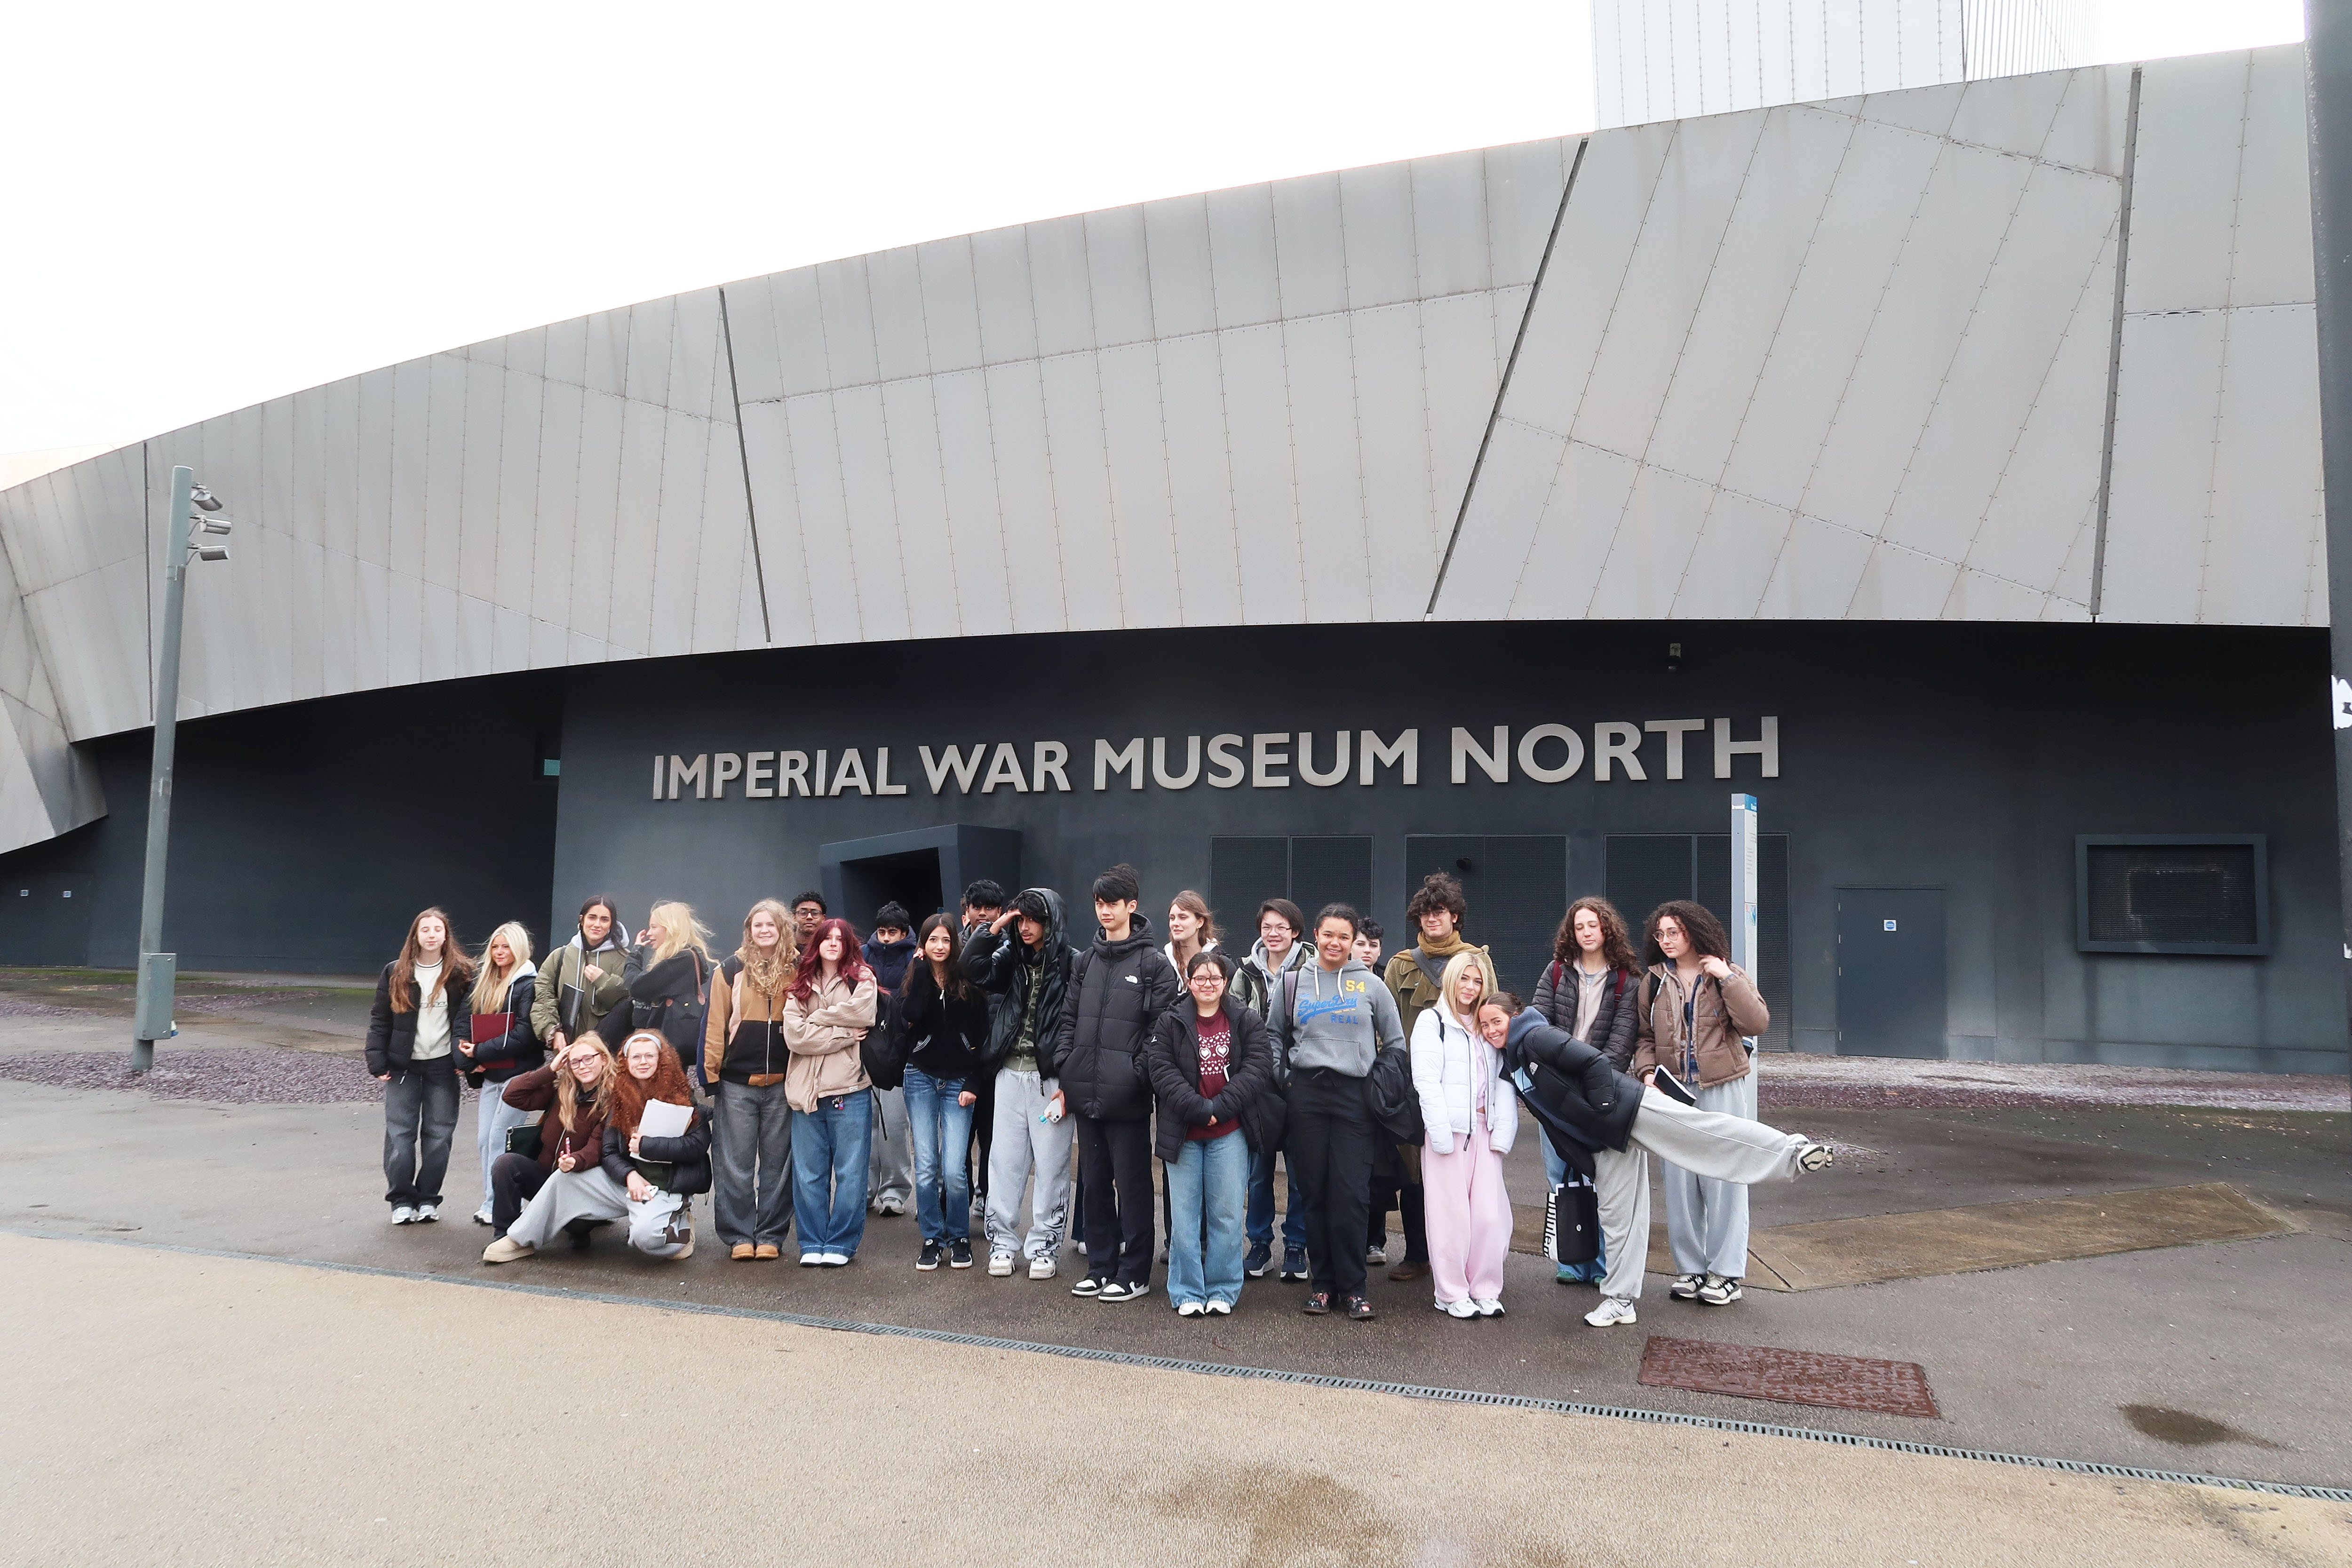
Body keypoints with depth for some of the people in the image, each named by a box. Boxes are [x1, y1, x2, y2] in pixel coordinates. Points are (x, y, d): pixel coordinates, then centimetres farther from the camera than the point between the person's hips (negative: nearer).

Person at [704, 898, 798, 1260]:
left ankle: (771, 1236, 15)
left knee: (777, 1163, 6)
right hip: (737, 1081, -1)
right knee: (735, 1164, 4)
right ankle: (738, 1237, 13)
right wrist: (711, 1071, -4)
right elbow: (716, 1024, 1)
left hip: (782, 1082, 1)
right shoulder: (732, 969, 2)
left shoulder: (797, 969, 4)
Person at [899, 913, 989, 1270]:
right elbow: (908, 1018, -16)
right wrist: (922, 967, -11)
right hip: (921, 1079, 2)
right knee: (926, 1167, -1)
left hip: (958, 1083, -1)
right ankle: (932, 1239, 14)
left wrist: (973, 1083, -5)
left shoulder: (969, 985, 1)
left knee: (953, 1169, -8)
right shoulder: (912, 980, 5)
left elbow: (981, 1037, 1)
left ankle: (959, 1238, 11)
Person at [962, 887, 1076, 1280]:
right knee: (1005, 1159, 8)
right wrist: (993, 928, -10)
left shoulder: (1070, 963, -8)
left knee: (1051, 1164, 3)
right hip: (1011, 1071, 5)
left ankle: (1044, 1247, 14)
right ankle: (1002, 1242, 19)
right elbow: (971, 969, -3)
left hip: (1051, 1077, -5)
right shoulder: (1010, 958, 10)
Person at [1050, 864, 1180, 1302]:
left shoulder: (1154, 963, -5)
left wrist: (1139, 1073, -15)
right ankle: (1100, 1267, 26)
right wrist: (1063, 1066, 4)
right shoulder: (1085, 961, 13)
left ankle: (1134, 1273, 14)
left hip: (1127, 1097, -6)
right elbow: (1070, 1019, 15)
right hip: (1086, 1094, 6)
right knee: (1094, 1182, 14)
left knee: (1132, 1184, 3)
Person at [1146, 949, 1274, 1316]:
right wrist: (1198, 1110, -15)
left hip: (1229, 1133, 0)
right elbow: (1163, 1072, -5)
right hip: (1183, 1132, 0)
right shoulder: (1170, 1023, 5)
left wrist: (1219, 1108, -14)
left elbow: (1257, 1069, -6)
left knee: (1227, 1213, 2)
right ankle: (1187, 1293, 13)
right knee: (1185, 1214, 4)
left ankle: (1223, 1290, 14)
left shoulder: (1247, 1022, 5)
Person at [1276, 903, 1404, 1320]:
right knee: (1315, 1192, 5)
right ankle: (1322, 1283, 15)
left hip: (1355, 1096, -1)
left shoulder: (1371, 984, 6)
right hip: (1307, 1095, 2)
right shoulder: (1294, 982, 9)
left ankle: (1352, 1286, 6)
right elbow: (1275, 1036, 18)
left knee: (1351, 1194, -5)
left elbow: (1396, 1043, 12)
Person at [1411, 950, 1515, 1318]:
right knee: (1452, 1212, -1)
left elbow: (1503, 1080, 10)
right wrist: (1441, 1132, -15)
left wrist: (1503, 1130, -2)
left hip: (1485, 1130, 4)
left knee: (1490, 1212, 1)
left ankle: (1486, 1290, 13)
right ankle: (1452, 1293, 8)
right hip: (1449, 1130, -4)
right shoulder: (1432, 1021, 2)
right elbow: (1426, 1080, -7)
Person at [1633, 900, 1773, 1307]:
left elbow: (1757, 1023, -14)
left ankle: (1725, 1272, 11)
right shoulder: (1654, 980, 7)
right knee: (1679, 1178, 6)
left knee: (1723, 1176, 0)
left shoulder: (1728, 975, -1)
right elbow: (1644, 1035, 11)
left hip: (1724, 1089, -3)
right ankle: (1689, 1267, 18)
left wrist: (1728, 979, -19)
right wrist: (1648, 1071, -5)